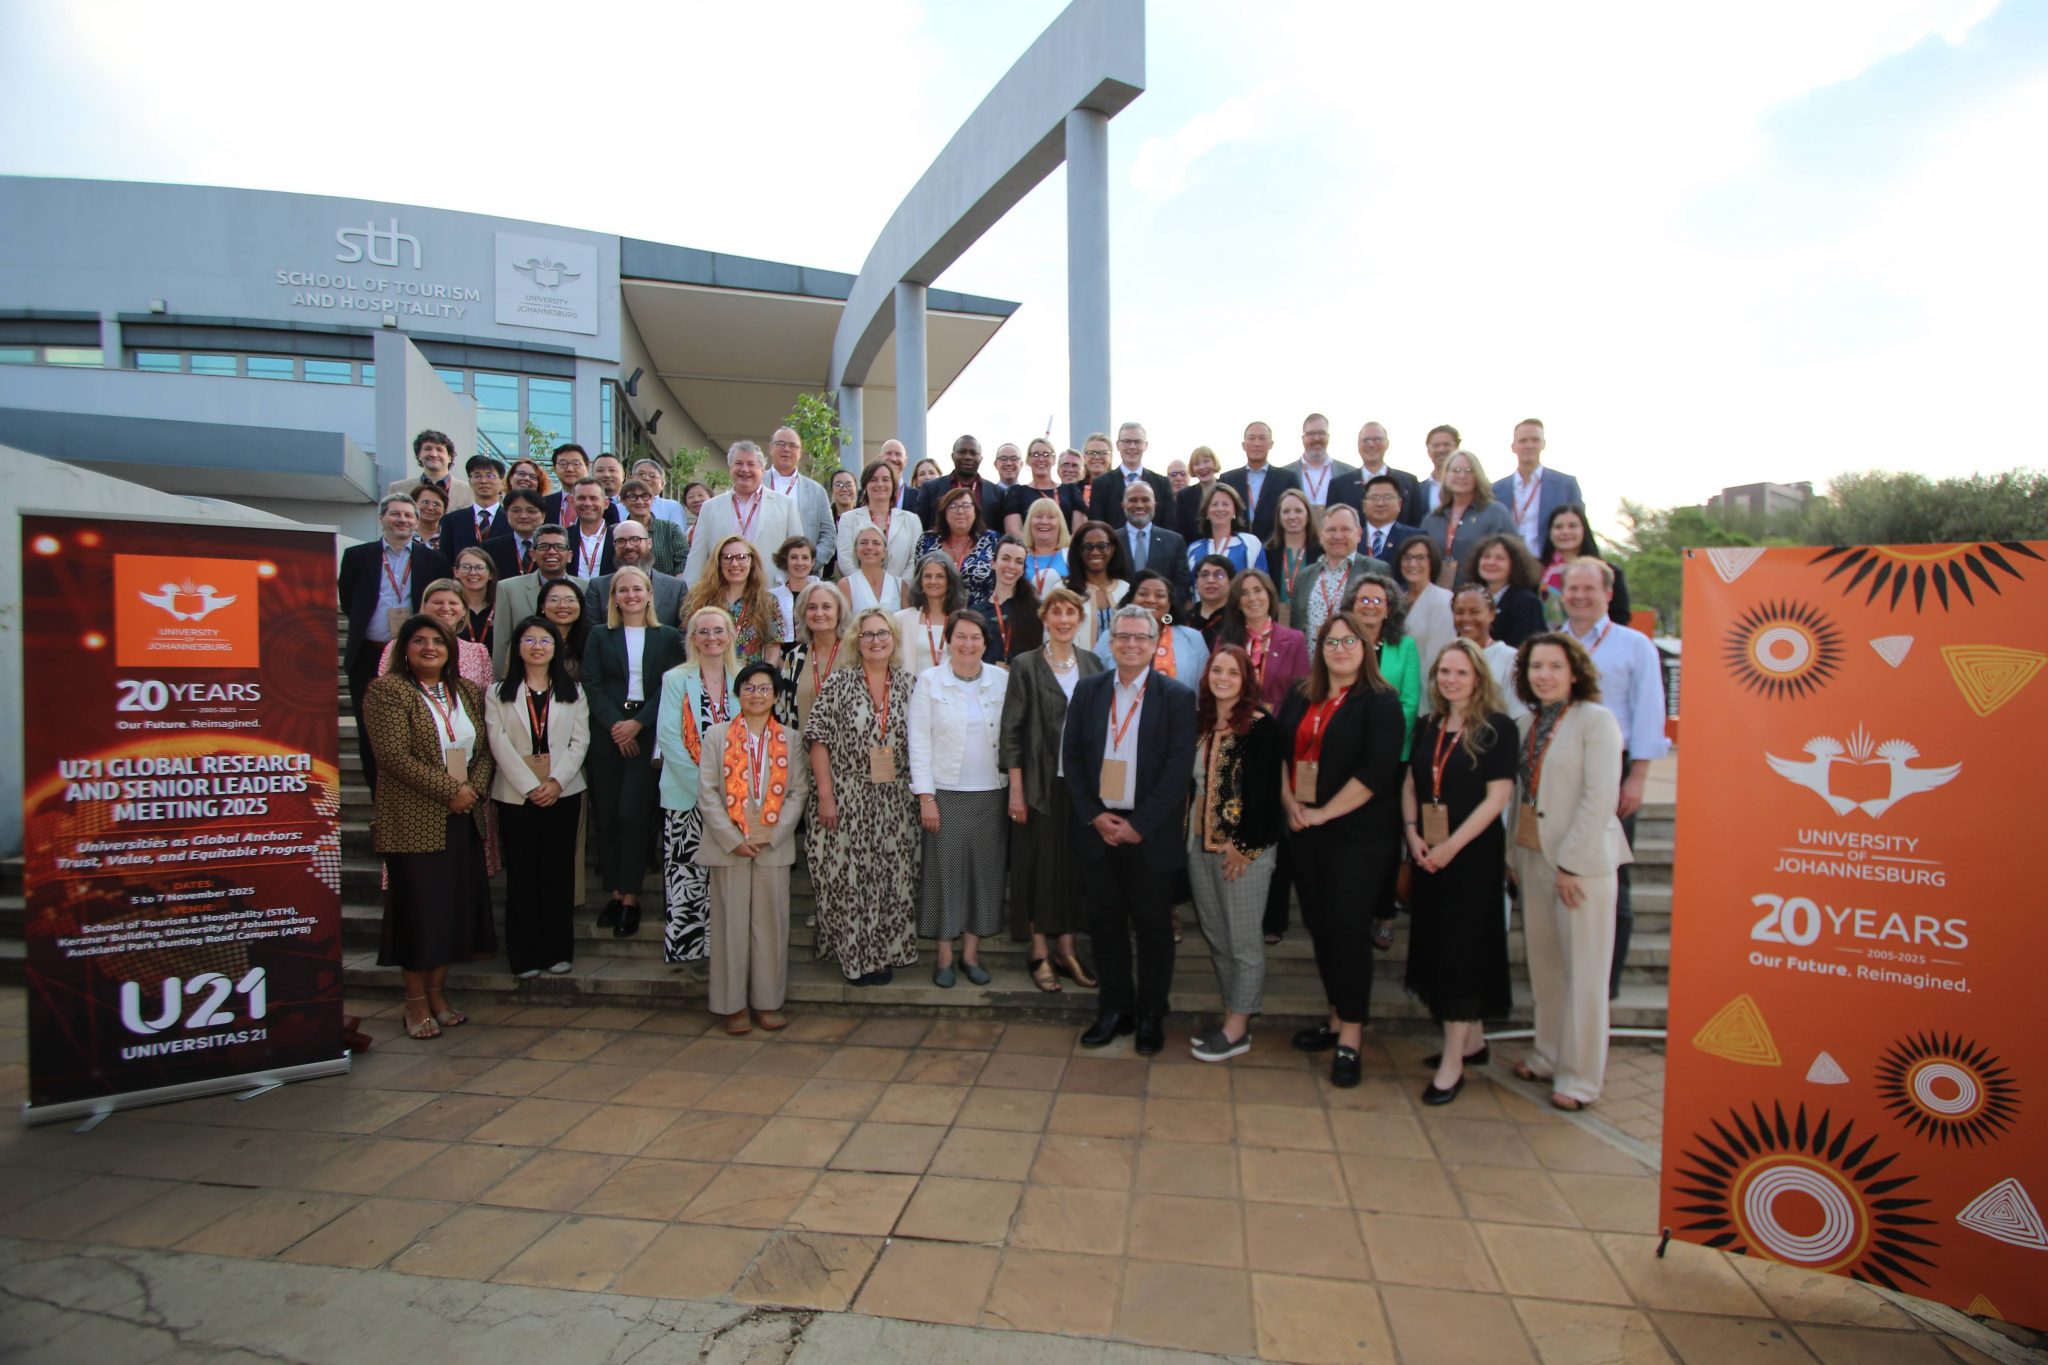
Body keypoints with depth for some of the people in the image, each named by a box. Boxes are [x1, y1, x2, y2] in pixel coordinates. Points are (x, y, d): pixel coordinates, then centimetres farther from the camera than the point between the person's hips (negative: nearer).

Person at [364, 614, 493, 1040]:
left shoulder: (468, 693, 12)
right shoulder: (387, 690, -6)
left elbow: (484, 749, 12)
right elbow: (394, 755, -15)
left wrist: (474, 787, -6)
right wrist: (449, 790, -16)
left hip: (464, 818, 6)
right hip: (415, 821, -5)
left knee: (456, 907, 9)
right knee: (419, 909, 1)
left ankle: (437, 992, 21)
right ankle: (416, 1001, 14)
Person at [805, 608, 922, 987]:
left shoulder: (908, 684, 6)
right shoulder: (838, 682, -2)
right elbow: (818, 739, -6)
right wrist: (825, 795, -12)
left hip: (896, 802, 3)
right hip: (847, 798, -3)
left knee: (892, 877, 8)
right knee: (848, 878, 2)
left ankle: (885, 952, 24)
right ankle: (855, 955, 18)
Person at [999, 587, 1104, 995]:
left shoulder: (1093, 664, 7)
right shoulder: (1026, 665, -4)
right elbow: (1011, 730, -6)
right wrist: (1016, 789, -10)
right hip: (1041, 782, -4)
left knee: (1075, 864, 10)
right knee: (1039, 865, 4)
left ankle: (1067, 949, 23)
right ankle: (1040, 953, 18)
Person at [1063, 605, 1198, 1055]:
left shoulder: (1178, 696, -4)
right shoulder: (1087, 690, 5)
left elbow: (1180, 767, -9)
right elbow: (1070, 755, 4)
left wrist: (1139, 824, -12)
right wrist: (1094, 815, -6)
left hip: (1150, 832, -3)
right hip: (1097, 828, 3)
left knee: (1153, 927, 9)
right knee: (1106, 923, 12)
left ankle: (1151, 1014, 26)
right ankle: (1115, 1008, 27)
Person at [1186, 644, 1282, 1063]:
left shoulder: (1262, 726, -9)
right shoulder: (1200, 723, 8)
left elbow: (1264, 790, -13)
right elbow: (1191, 781, 11)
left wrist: (1243, 845, -14)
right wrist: (1189, 834, 5)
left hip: (1245, 848, -6)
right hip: (1201, 843, 6)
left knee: (1242, 941, 4)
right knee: (1215, 937, 13)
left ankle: (1237, 1028, 16)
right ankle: (1232, 1017, 26)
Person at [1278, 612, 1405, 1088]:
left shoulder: (1380, 703, -7)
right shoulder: (1299, 699, 11)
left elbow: (1376, 771, -16)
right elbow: (1278, 752, 12)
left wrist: (1324, 813, -15)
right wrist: (1290, 802, -2)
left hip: (1359, 834, -6)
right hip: (1306, 832, 6)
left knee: (1346, 925, -6)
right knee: (1320, 924, 11)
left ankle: (1350, 1037, 4)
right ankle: (1339, 1017, 26)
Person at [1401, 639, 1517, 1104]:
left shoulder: (1497, 727, -9)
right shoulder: (1427, 726, 9)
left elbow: (1498, 796, -15)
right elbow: (1410, 783, 11)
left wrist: (1452, 846, -18)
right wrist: (1412, 834, -4)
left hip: (1474, 853, -6)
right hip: (1428, 854, 6)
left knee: (1461, 948, -2)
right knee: (1439, 945, 13)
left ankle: (1453, 1063, 7)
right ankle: (1472, 1041, 31)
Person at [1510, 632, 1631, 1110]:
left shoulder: (1595, 719, -9)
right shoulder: (1525, 725, 10)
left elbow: (1599, 797, -15)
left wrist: (1572, 863, -16)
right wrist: (1514, 854, 9)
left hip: (1582, 860, -6)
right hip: (1533, 856, 6)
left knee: (1583, 971, 4)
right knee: (1544, 965, 14)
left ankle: (1580, 1075, 15)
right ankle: (1548, 1056, 28)